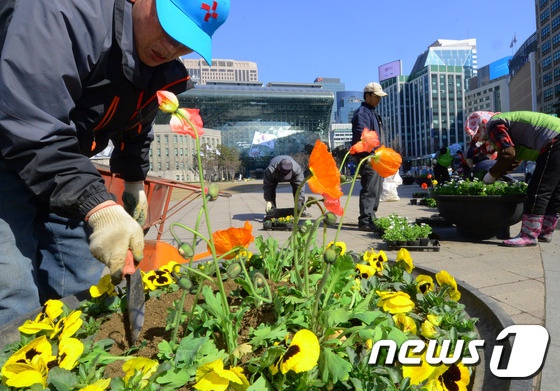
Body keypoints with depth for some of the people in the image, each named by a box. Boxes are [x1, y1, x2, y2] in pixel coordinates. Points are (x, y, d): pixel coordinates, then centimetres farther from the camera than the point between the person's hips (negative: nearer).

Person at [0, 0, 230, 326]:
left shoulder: (164, 71, -1)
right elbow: (29, 130, -34)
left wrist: (135, 182, 15)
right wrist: (99, 207, -41)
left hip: (68, 169, 7)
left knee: (86, 289, 3)